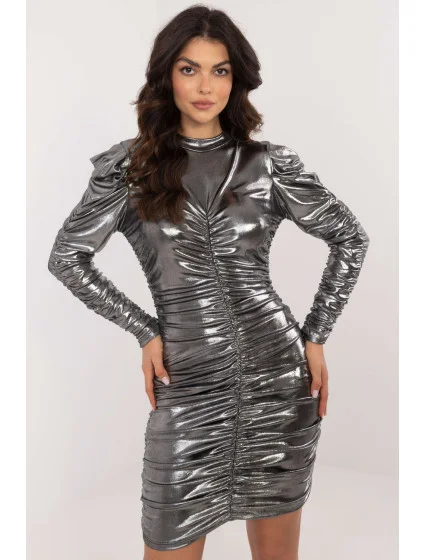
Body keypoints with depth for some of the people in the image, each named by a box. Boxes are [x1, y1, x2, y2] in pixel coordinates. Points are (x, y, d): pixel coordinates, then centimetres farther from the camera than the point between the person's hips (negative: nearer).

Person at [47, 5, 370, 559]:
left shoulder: (269, 163, 2)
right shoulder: (129, 164, 1)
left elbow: (351, 239, 10)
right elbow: (67, 256, 5)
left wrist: (315, 336, 4)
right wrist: (145, 330, -1)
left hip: (279, 380, 1)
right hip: (189, 391, -1)